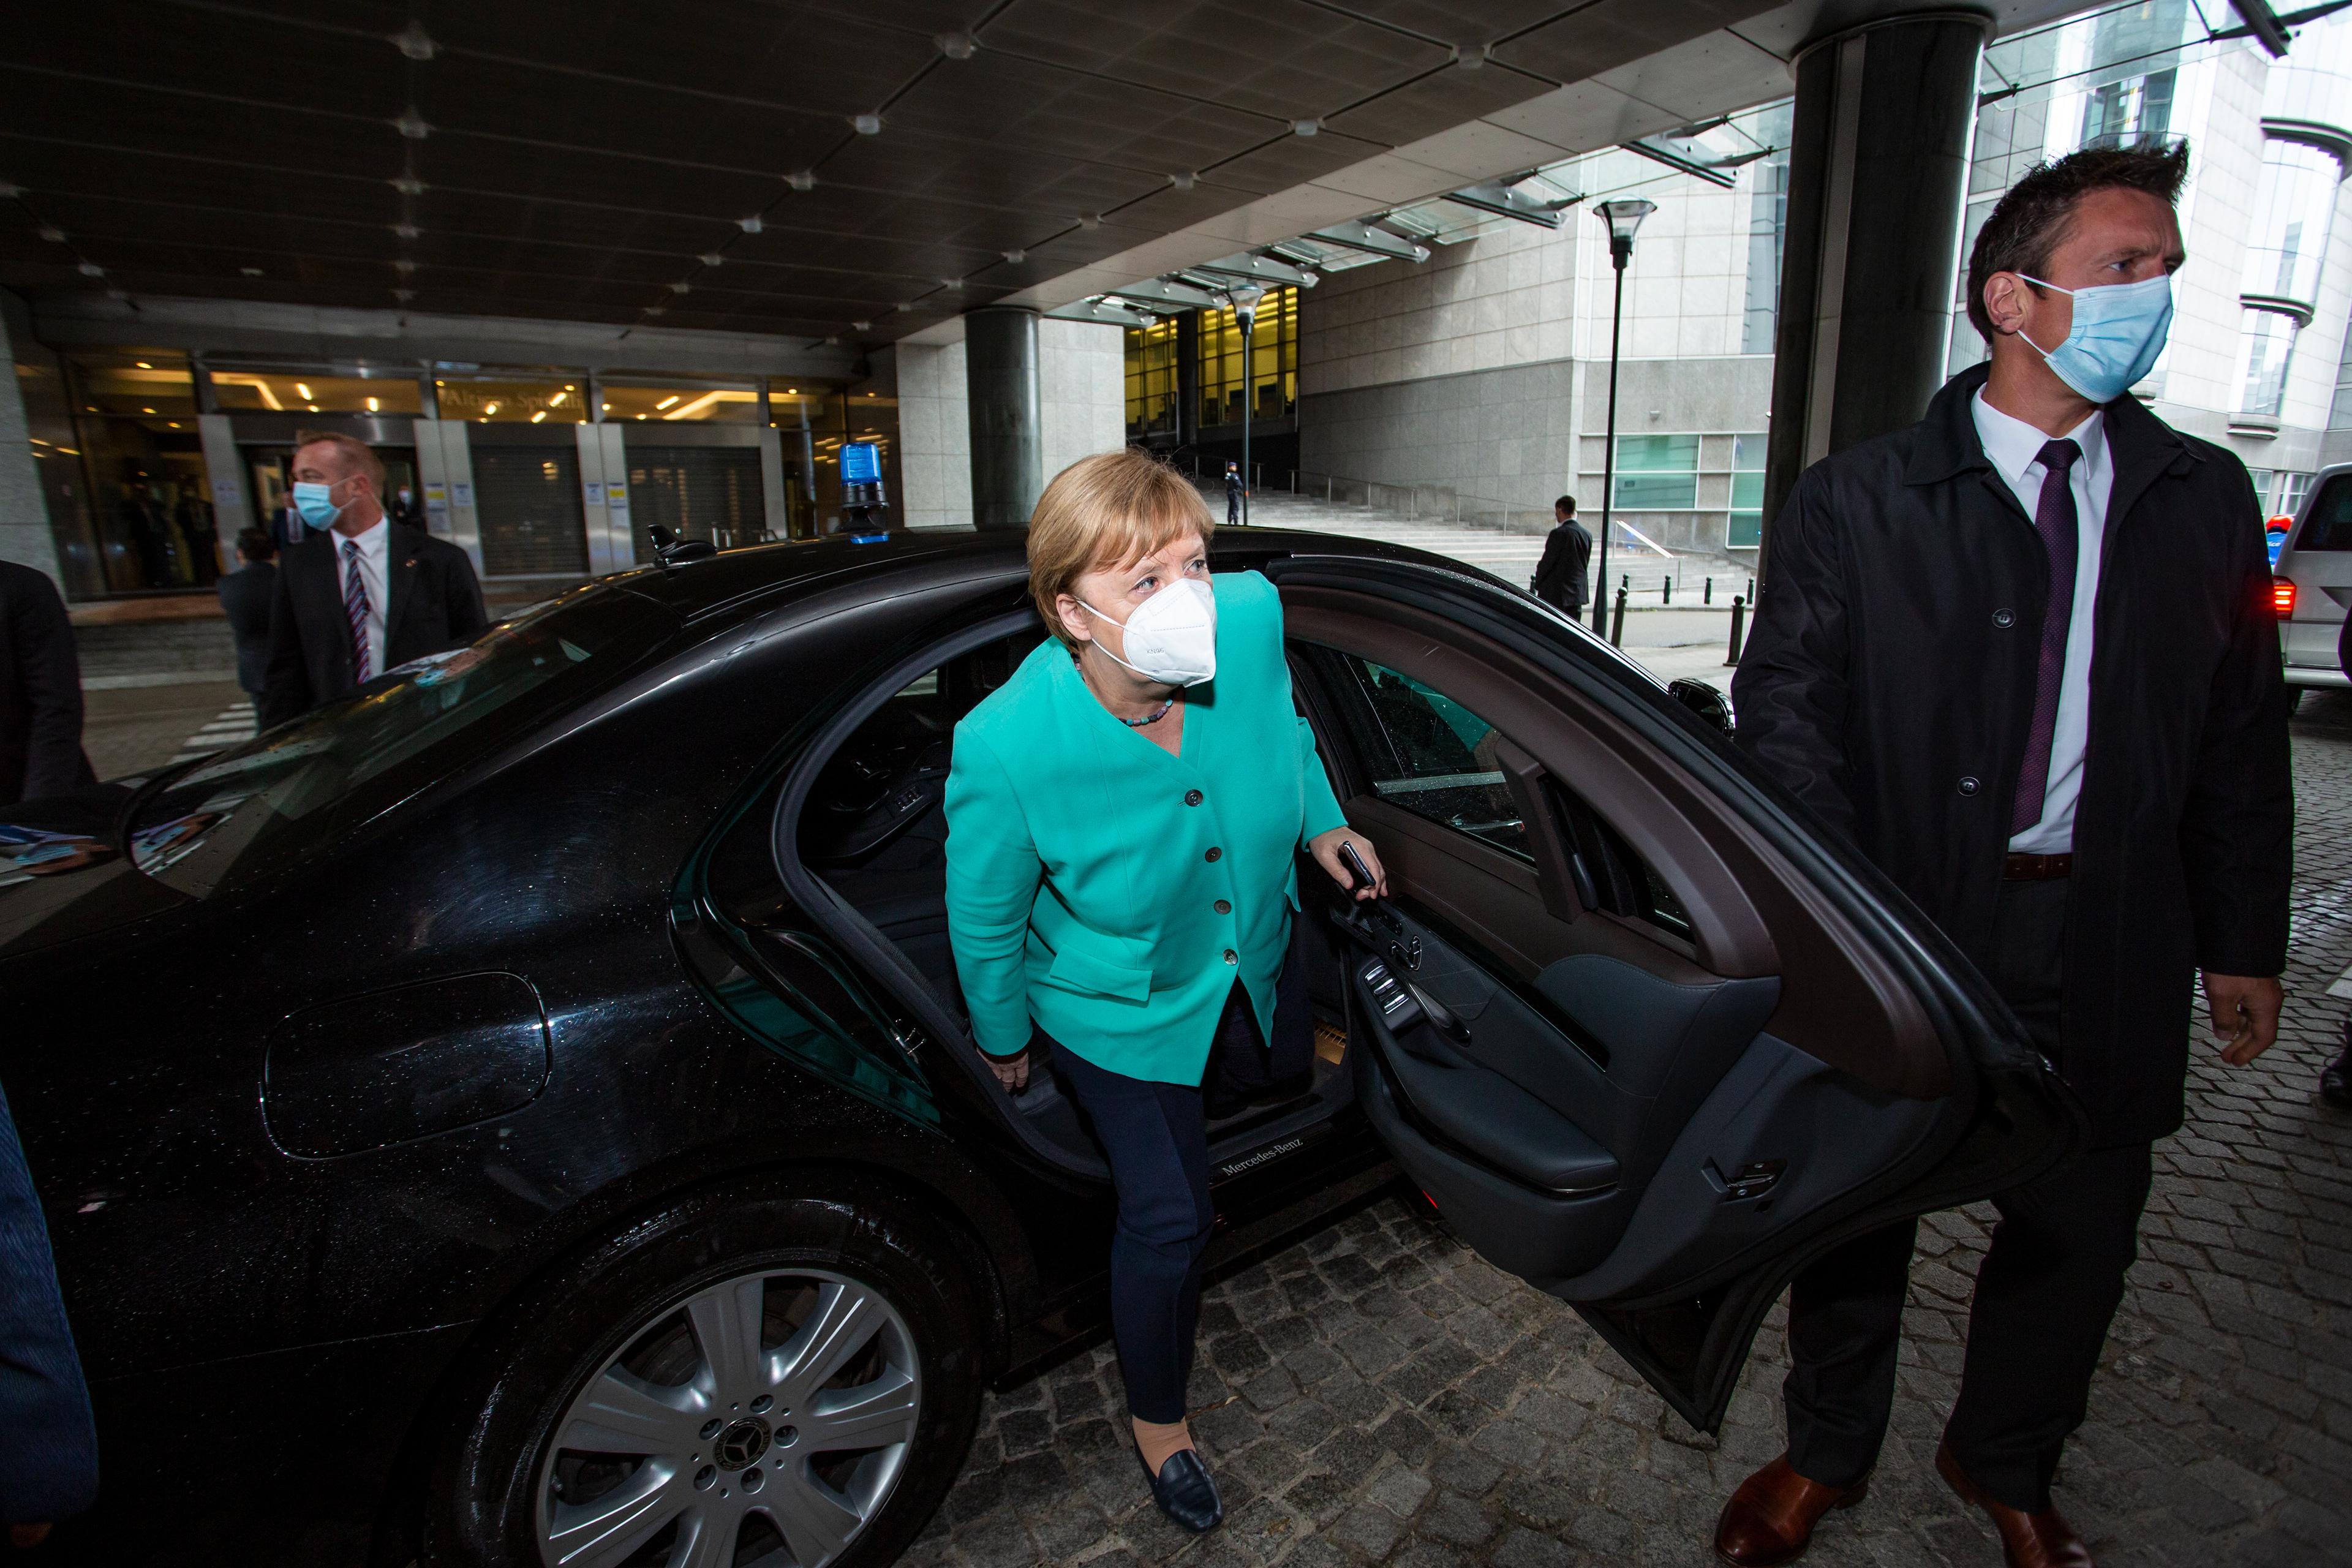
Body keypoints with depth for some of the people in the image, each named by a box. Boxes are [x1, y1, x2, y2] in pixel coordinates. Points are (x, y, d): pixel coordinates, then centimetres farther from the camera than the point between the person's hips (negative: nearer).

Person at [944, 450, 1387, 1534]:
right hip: (1119, 1009, -4)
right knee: (1169, 1220, 5)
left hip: (1251, 964, 5)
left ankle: (1197, 1098, 69)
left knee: (1282, 1073, 32)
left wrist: (1321, 824, -3)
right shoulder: (1008, 748, -38)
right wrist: (1005, 1041, -3)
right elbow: (985, 920, -18)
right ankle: (1157, 1418, 36)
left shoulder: (1251, 619, -28)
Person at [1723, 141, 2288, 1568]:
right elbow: (1785, 708, -10)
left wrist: (2244, 943, 9)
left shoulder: (2205, 500, 7)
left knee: (2079, 1232, 18)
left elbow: (2243, 742, 10)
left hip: (2107, 953, 4)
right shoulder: (1856, 502, -5)